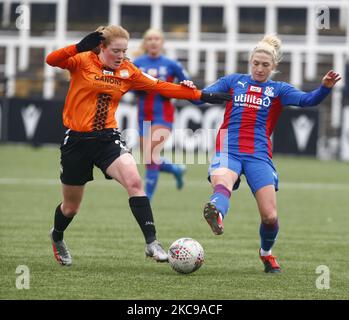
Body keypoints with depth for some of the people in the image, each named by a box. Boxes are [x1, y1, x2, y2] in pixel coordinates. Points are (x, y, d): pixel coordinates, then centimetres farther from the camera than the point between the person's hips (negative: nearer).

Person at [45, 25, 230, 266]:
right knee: (71, 207, 11)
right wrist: (80, 47, -42)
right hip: (77, 139, -2)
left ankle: (151, 242, -24)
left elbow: (160, 87, 7)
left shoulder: (127, 72, 4)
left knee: (134, 182, -26)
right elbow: (52, 60, -25)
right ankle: (57, 237, 45)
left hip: (108, 138, 3)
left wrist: (201, 95, 4)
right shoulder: (83, 61, -9)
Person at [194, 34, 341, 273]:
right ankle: (216, 214, -68)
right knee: (222, 185, -36)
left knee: (270, 216, -6)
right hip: (229, 151, -1)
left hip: (259, 155, 1)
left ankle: (267, 253, 23)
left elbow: (307, 100, -5)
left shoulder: (278, 90, 12)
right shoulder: (234, 81, 15)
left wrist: (325, 87, -24)